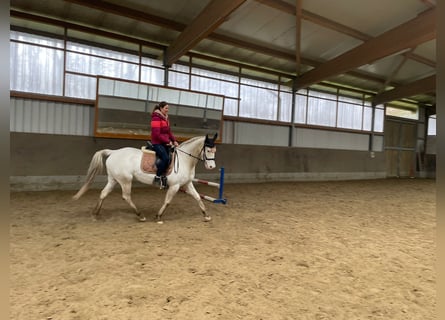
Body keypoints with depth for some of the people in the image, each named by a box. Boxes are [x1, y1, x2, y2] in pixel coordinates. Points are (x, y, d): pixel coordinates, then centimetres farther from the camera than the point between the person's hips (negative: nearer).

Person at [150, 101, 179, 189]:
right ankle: (158, 177, -9)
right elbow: (157, 134, -18)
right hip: (157, 143, -8)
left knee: (169, 159, -2)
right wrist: (168, 141, -16)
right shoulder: (156, 118, -11)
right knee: (165, 158, -23)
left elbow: (169, 131, 18)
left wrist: (174, 140, 4)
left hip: (165, 143, 8)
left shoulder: (165, 118, 16)